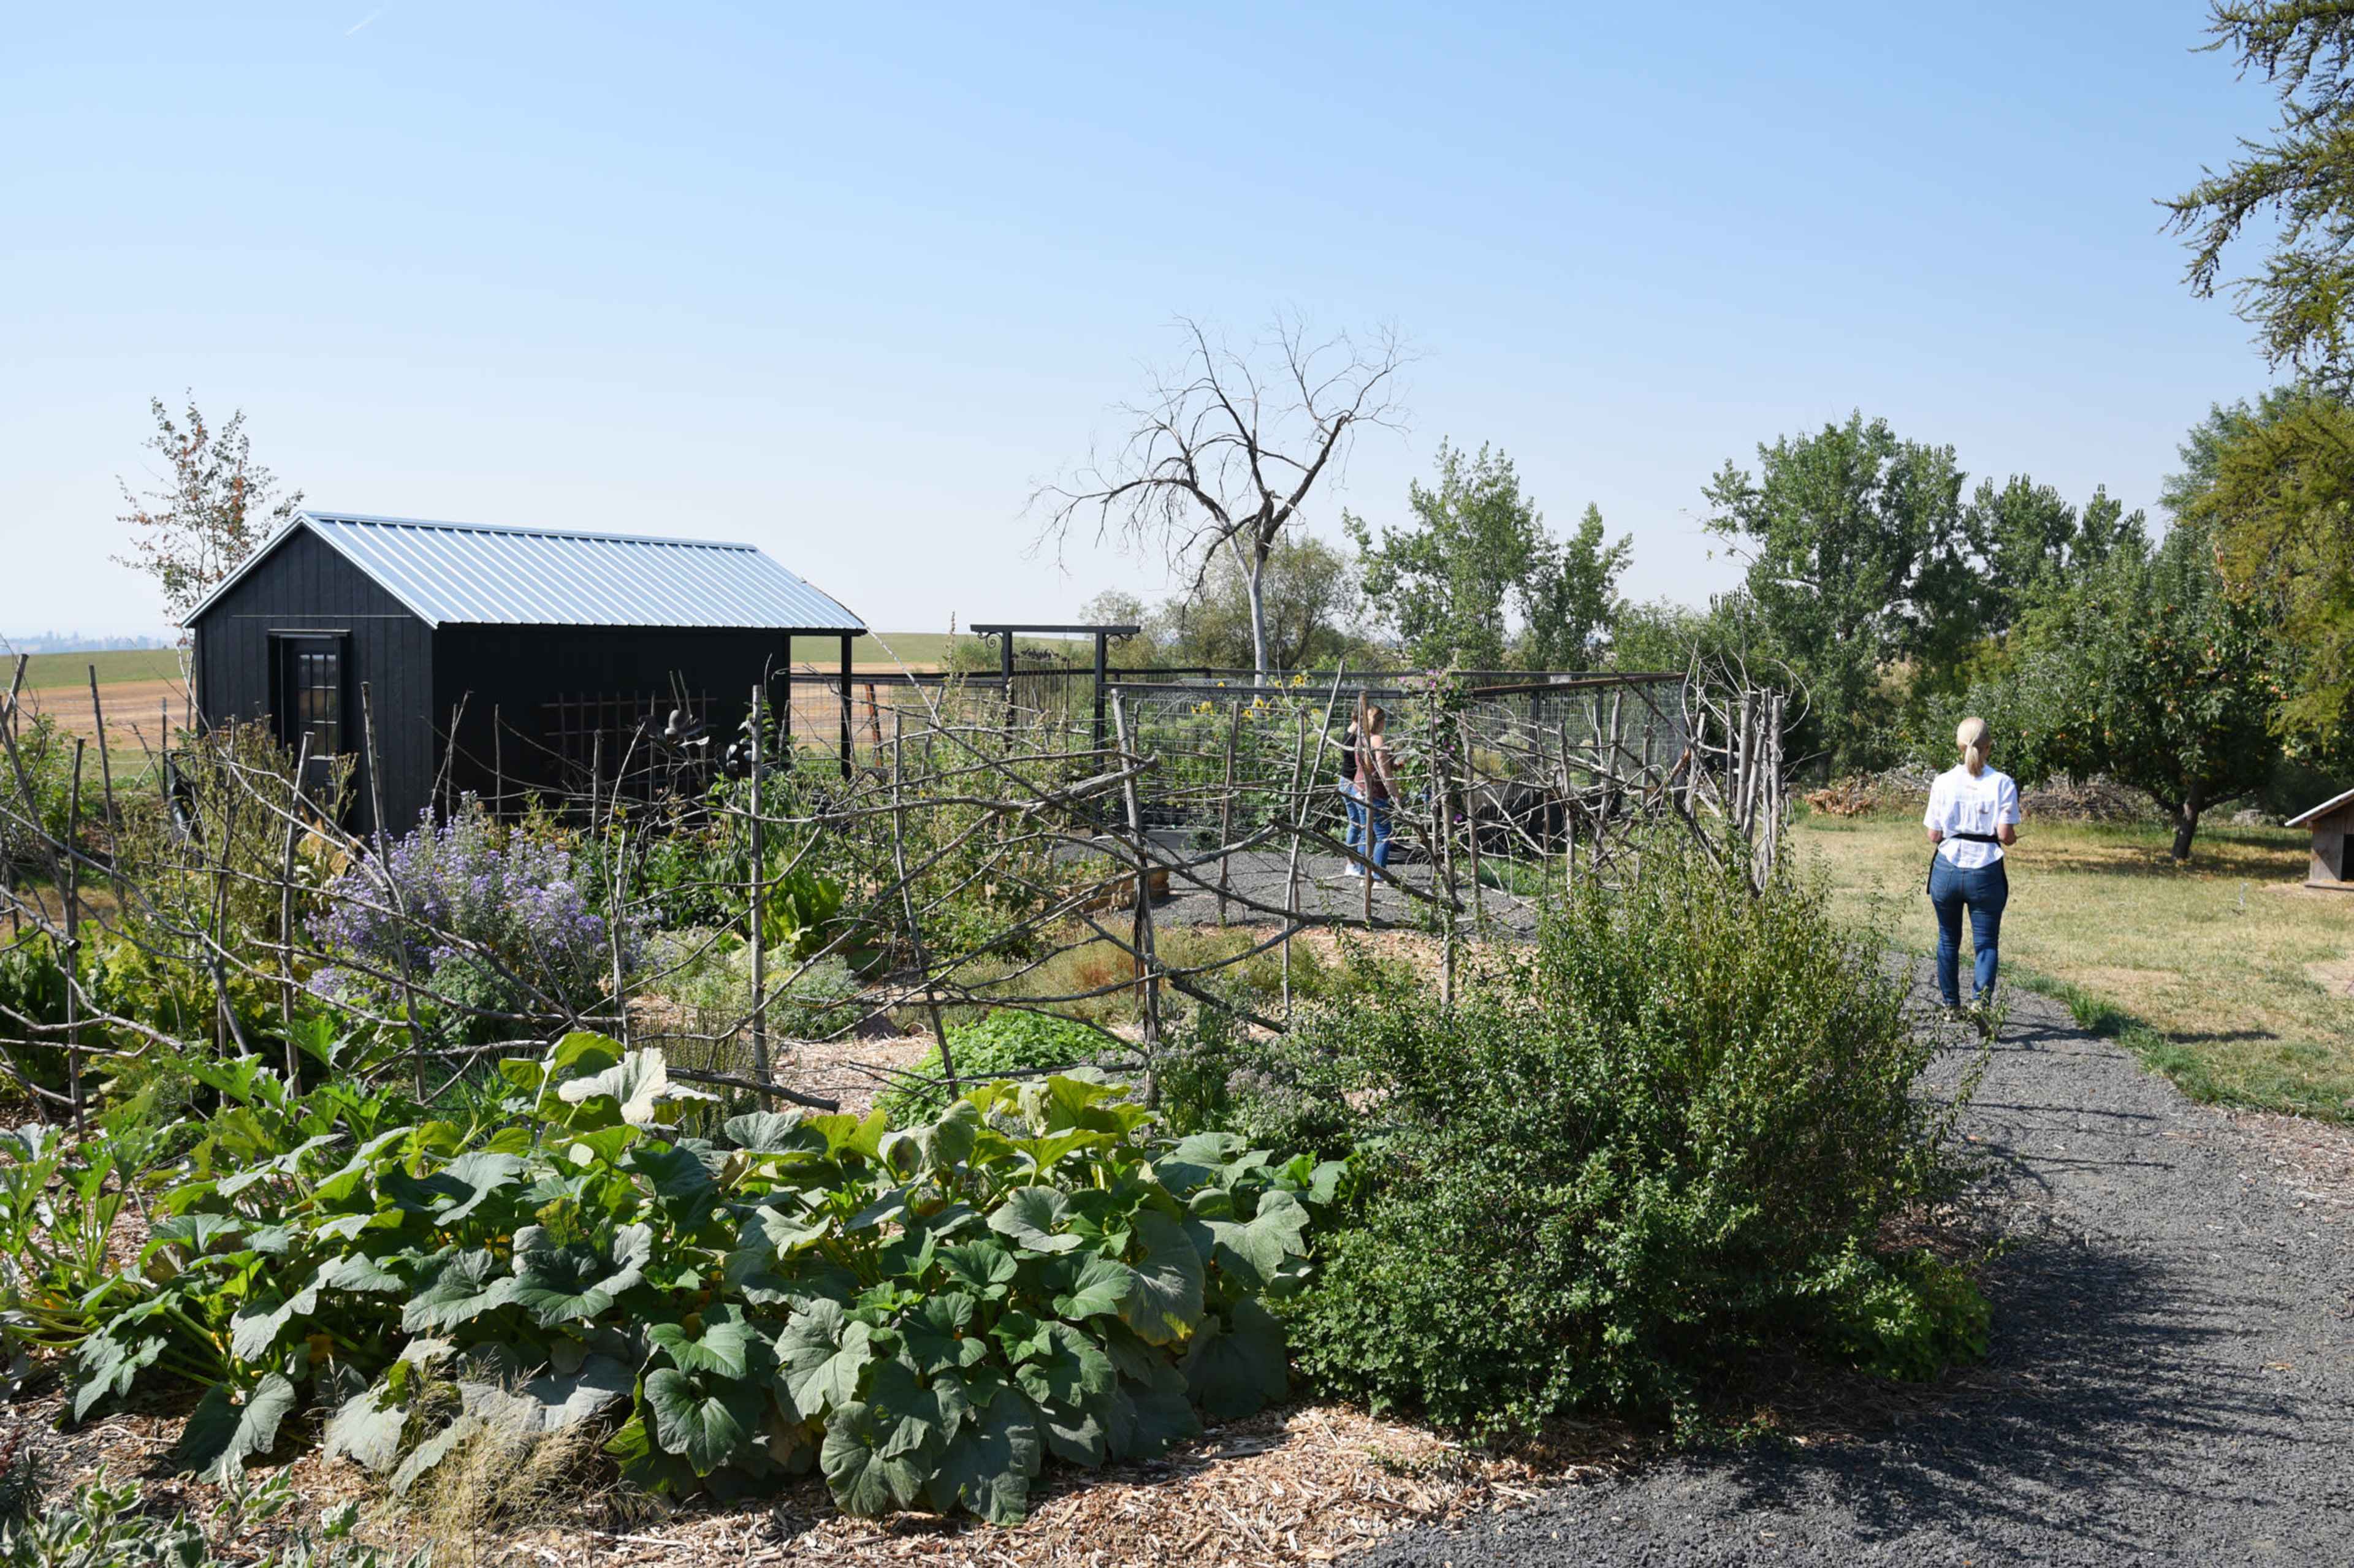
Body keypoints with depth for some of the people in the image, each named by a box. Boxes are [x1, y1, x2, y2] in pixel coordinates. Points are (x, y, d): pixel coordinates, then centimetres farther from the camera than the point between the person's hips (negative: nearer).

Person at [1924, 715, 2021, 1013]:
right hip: (1985, 872, -1)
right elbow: (2005, 835, -10)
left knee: (1948, 941, 16)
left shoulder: (1943, 782, -3)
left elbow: (1934, 835, -2)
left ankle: (1951, 1007, 24)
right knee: (1986, 943, 6)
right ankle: (1981, 999, -17)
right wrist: (2013, 838, 12)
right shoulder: (2002, 783, -7)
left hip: (1947, 870, 1)